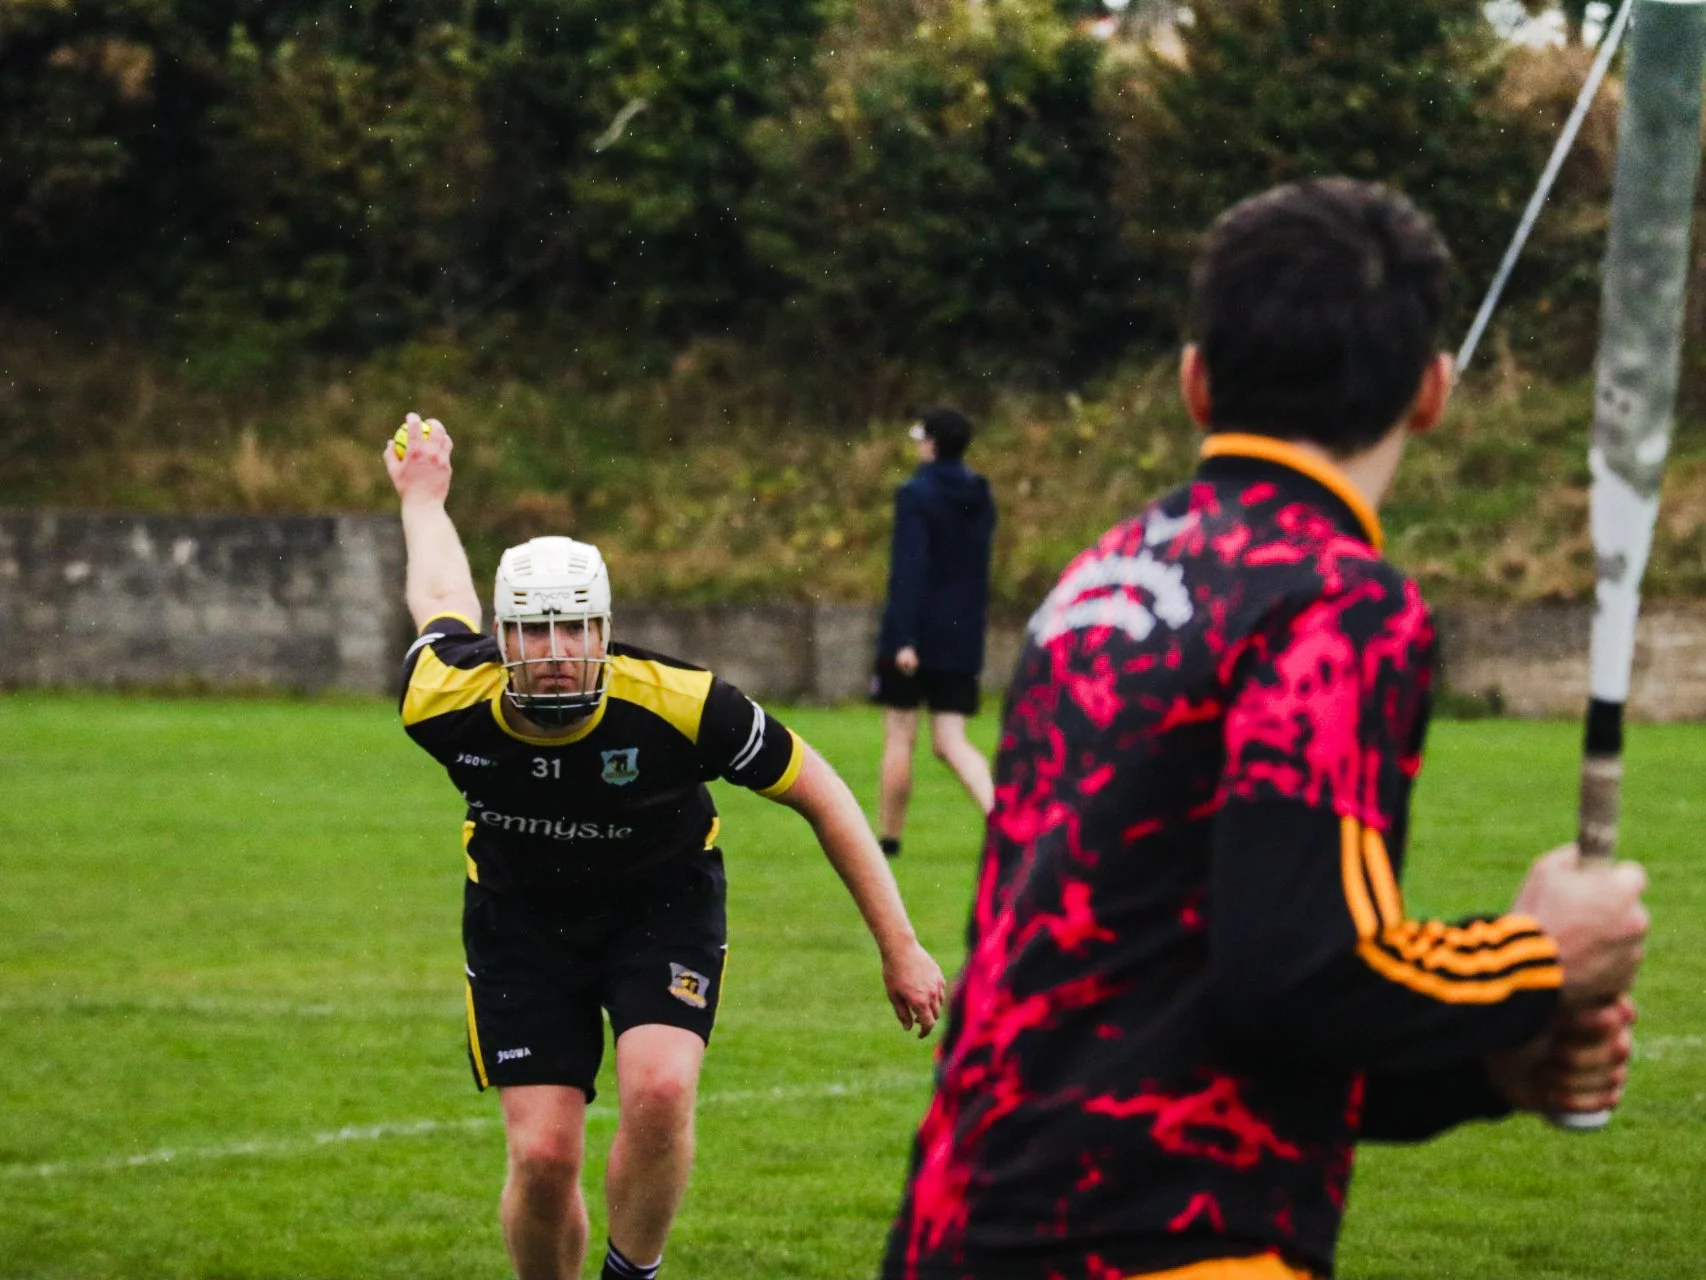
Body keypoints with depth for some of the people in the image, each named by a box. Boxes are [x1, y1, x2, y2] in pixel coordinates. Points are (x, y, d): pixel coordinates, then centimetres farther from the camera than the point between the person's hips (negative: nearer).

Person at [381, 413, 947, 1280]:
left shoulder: (680, 703, -30)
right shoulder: (445, 705, -24)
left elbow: (822, 798, -15)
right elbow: (441, 601, 1)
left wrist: (898, 948, -12)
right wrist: (422, 497, 23)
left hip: (662, 905, -1)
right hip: (519, 916, 1)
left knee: (659, 1090, -27)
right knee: (542, 1156, -10)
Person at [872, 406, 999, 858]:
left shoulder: (916, 495, -12)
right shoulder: (980, 499, 11)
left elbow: (910, 569, -20)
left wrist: (904, 638, -23)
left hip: (915, 635, -6)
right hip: (963, 638, 6)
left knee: (899, 737, 5)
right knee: (951, 741, 4)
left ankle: (888, 838, 12)